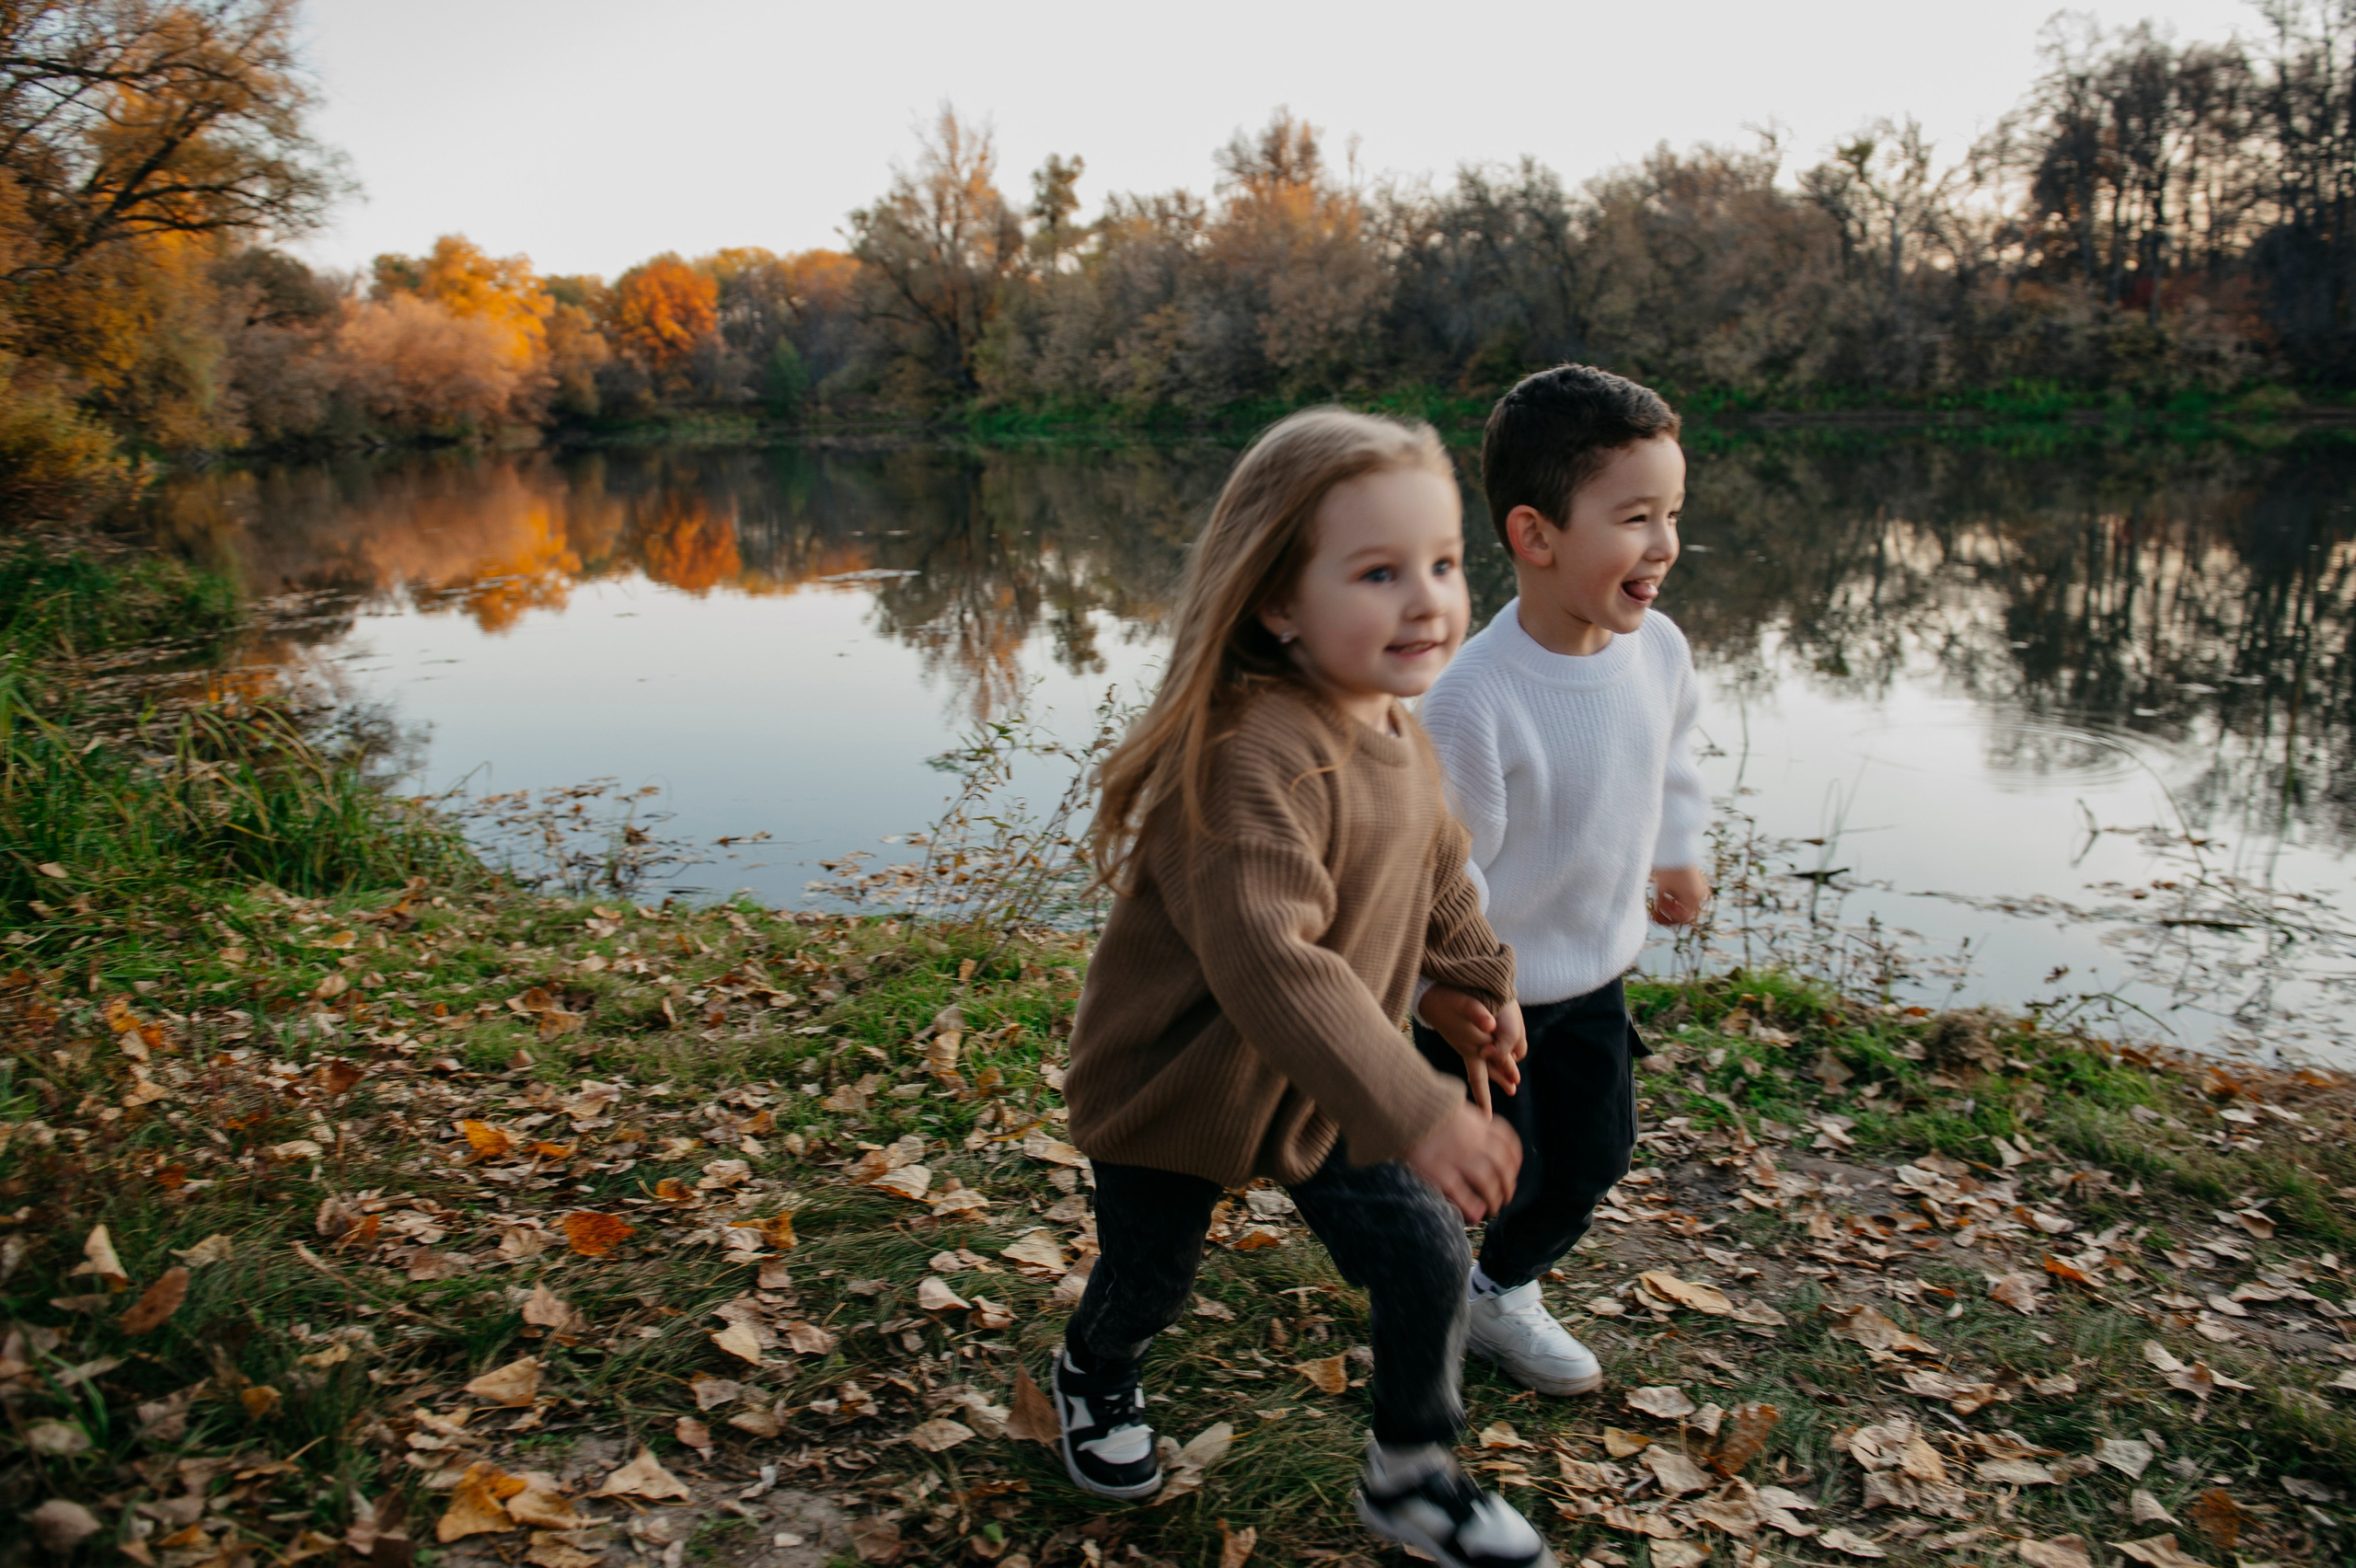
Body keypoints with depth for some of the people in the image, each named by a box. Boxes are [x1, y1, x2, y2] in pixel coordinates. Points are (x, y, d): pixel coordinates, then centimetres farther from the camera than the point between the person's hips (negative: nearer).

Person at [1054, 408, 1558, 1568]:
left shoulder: (1401, 744, -4)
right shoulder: (1251, 763, -36)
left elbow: (1438, 882, 14)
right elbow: (1269, 961, -42)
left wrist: (1480, 985, 25)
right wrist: (1414, 1112, -43)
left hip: (1323, 1096, 7)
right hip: (1177, 1090, -6)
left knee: (1428, 1255, 5)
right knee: (1150, 1280, 15)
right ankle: (1094, 1379, 52)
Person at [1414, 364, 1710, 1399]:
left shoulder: (1659, 650, -11)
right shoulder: (1474, 699, -32)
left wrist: (1676, 853, 20)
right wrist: (1454, 992, -27)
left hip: (1597, 975, 7)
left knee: (1593, 1158, 16)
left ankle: (1504, 1292, 43)